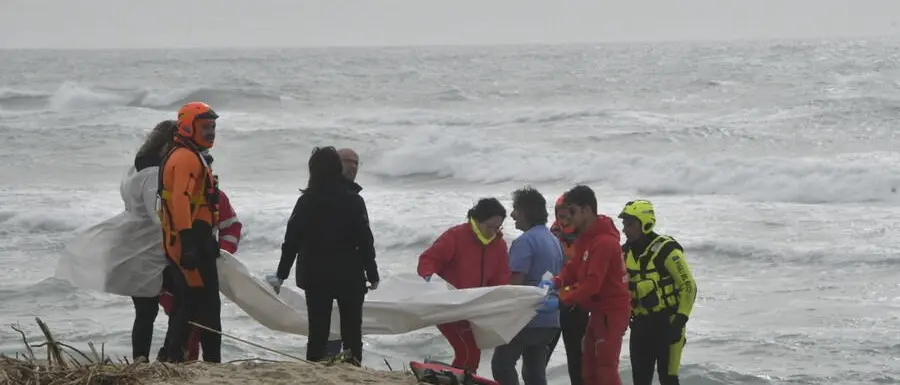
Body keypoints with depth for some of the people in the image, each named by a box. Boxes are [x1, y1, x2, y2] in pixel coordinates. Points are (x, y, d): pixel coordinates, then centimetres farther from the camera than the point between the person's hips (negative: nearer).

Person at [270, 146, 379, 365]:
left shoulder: (307, 201, -3)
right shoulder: (353, 200, -5)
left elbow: (292, 240, -1)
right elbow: (365, 240, -5)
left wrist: (282, 274, 7)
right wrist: (372, 275, 3)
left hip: (315, 276, 1)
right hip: (350, 277, -1)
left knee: (318, 331, 5)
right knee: (351, 332, 5)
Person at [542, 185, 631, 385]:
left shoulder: (603, 242, -22)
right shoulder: (587, 237, 12)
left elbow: (592, 283, -28)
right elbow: (574, 267, 11)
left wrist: (562, 299, -26)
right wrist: (556, 282, -8)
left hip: (612, 311, -11)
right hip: (599, 310, 11)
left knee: (606, 369, -11)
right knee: (589, 368, 14)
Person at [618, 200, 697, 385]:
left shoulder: (666, 250, -16)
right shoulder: (627, 251, 6)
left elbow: (688, 286, -13)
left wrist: (680, 319, -17)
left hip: (668, 323, -7)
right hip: (641, 323, 7)